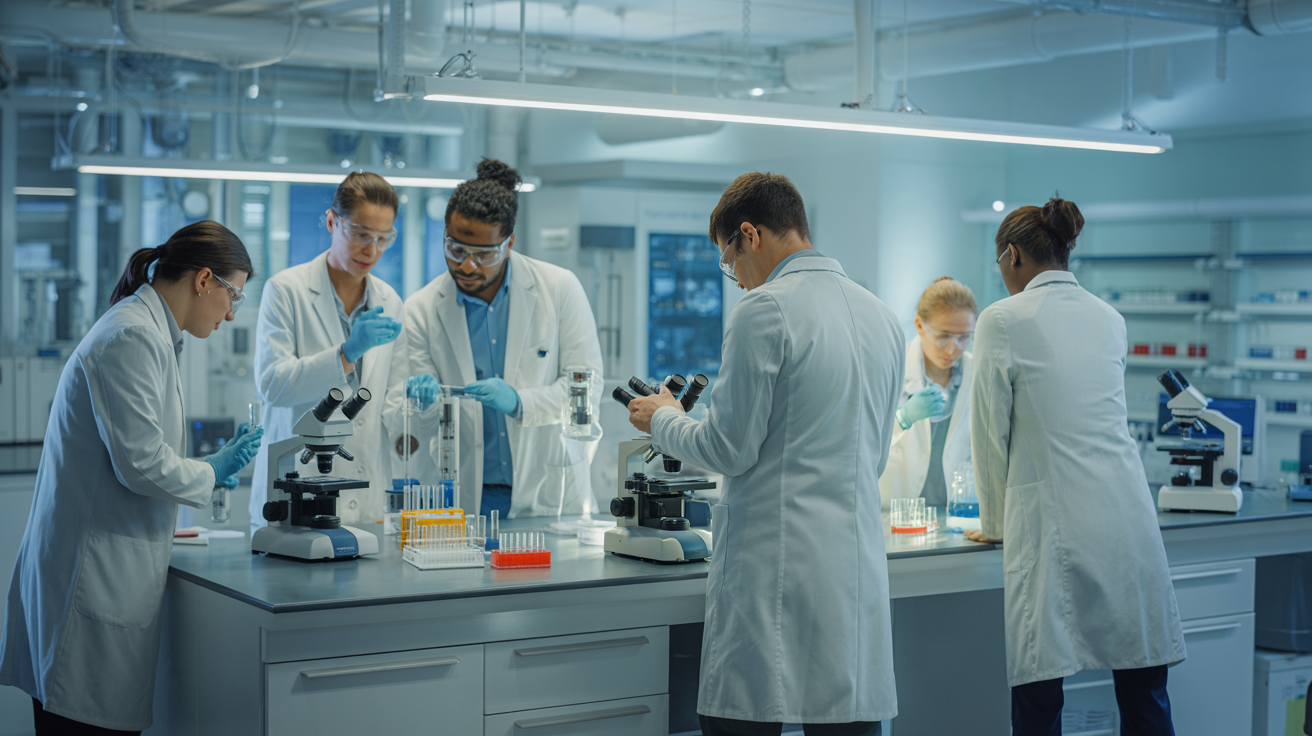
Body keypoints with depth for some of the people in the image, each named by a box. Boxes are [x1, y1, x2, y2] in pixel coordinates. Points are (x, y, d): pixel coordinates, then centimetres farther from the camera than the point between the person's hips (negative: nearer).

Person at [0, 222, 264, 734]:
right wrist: (211, 474, -3)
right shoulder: (132, 338, -14)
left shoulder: (144, 332, 18)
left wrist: (211, 468, 16)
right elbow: (142, 465, -19)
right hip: (94, 579, -10)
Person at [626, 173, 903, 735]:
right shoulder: (882, 316, 14)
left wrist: (662, 420, 9)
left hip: (776, 573, -7)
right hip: (858, 576, 7)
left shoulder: (764, 310, -10)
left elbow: (730, 449, -10)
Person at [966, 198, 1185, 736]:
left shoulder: (1003, 320, -3)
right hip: (1129, 516, 6)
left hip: (1055, 526, -6)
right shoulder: (1109, 319, 15)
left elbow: (992, 434, 1)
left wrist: (994, 523, 16)